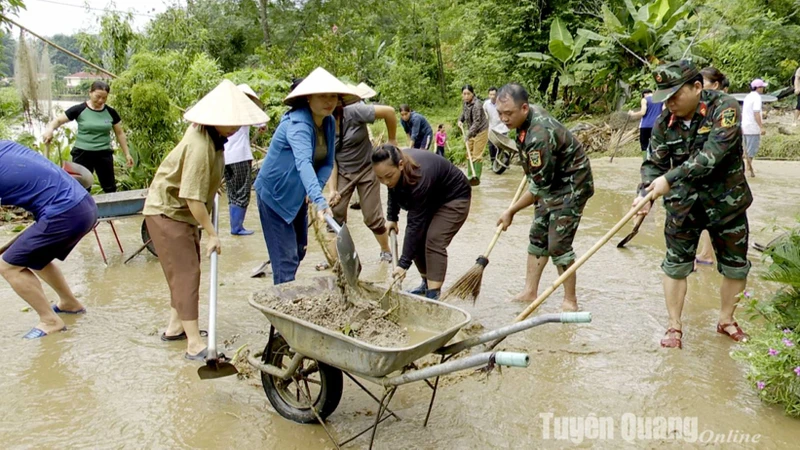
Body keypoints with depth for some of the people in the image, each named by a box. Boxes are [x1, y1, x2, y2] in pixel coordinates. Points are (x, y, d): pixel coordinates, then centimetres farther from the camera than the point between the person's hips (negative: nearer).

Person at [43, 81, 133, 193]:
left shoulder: (110, 112, 1)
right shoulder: (79, 109, -7)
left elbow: (120, 133, 9)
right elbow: (58, 120, -3)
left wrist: (127, 154, 7)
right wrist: (50, 129, -26)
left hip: (104, 154, 2)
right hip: (82, 154, -2)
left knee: (110, 188, 11)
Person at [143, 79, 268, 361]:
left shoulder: (213, 136, -1)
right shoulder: (200, 146, -30)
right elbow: (193, 198, -31)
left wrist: (214, 186, 24)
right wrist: (211, 234, -25)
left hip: (182, 211, 10)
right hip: (167, 211, -10)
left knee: (187, 270, 16)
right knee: (186, 273, -11)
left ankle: (175, 327, 29)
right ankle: (195, 345, -8)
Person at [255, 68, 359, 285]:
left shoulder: (329, 122, -4)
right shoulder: (298, 123, -29)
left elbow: (327, 162, -2)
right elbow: (303, 163, -45)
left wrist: (315, 191, -22)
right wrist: (319, 201, -59)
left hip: (296, 195, 8)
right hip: (274, 194, -8)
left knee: (299, 251, 18)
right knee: (286, 257, -8)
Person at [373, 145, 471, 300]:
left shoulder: (420, 177, -40)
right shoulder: (392, 166, -19)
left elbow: (415, 223, -37)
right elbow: (394, 191, 6)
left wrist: (404, 263, -36)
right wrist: (392, 217, 2)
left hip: (454, 197, -8)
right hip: (430, 198, 8)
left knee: (434, 241, -21)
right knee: (417, 238, -1)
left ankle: (433, 295, -22)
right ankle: (427, 283, 15)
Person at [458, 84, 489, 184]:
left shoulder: (476, 105, -24)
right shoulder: (465, 103, 1)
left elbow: (477, 122, -28)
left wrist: (468, 134, -33)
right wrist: (460, 120, 2)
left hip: (481, 131, -9)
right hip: (472, 132, 9)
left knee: (477, 155, -9)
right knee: (470, 154, 11)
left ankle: (476, 177, -6)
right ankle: (470, 176, 19)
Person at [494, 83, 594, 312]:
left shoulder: (539, 136, -33)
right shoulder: (530, 113, -5)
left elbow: (539, 186, -26)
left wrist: (511, 211, -17)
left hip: (571, 186, -10)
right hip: (552, 182, 10)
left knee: (558, 245, -9)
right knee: (537, 237, 11)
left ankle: (570, 301, 6)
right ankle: (530, 292, 19)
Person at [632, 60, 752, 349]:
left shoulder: (725, 108, -19)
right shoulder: (665, 123, -7)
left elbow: (712, 155, -31)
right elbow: (654, 163, -5)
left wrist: (670, 179, -36)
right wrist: (645, 193, -24)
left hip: (726, 203, -1)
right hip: (683, 205, 2)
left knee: (736, 268, 11)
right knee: (675, 266, 4)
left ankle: (726, 320, 33)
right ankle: (674, 326, 19)